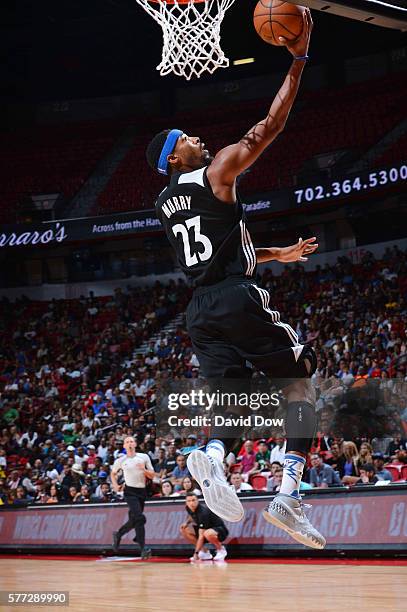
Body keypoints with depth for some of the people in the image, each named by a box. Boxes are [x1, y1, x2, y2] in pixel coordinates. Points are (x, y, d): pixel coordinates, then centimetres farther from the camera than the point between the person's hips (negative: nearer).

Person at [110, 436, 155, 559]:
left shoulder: (144, 457, 6)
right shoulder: (121, 460, 3)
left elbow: (152, 475, 6)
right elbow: (113, 473, 20)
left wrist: (144, 470, -13)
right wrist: (115, 485, 2)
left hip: (142, 491, 4)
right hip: (130, 492, -4)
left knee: (134, 520, 12)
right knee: (139, 518, -20)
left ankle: (118, 535, 40)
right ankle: (143, 549, -23)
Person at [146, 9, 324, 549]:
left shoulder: (165, 205, 20)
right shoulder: (217, 172, -2)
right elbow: (270, 125, -4)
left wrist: (277, 254, 35)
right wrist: (298, 59, 0)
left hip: (200, 310, 7)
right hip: (238, 299, -7)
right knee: (301, 379, 4)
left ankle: (212, 456, -32)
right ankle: (288, 495, -11)